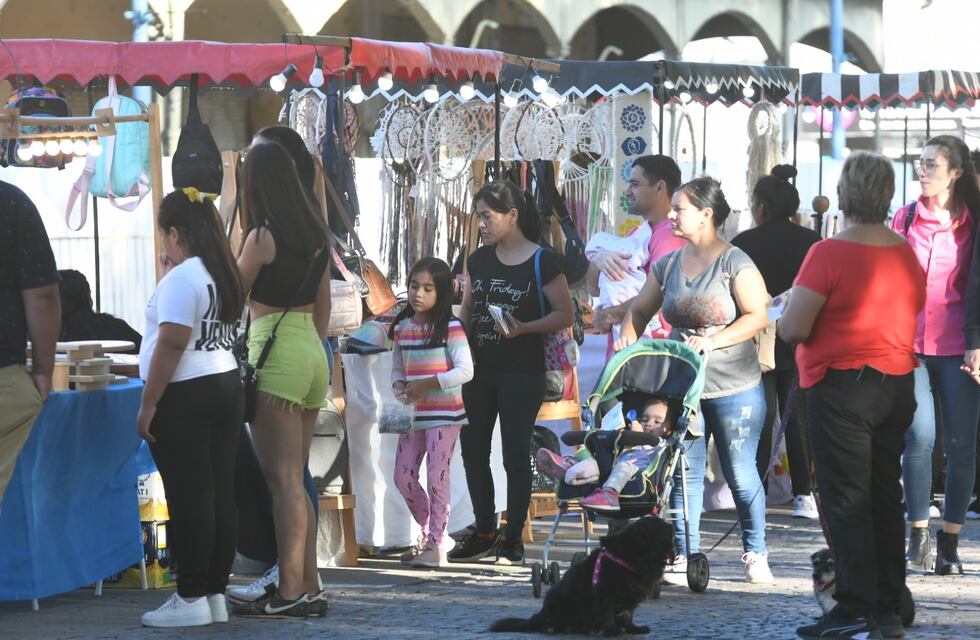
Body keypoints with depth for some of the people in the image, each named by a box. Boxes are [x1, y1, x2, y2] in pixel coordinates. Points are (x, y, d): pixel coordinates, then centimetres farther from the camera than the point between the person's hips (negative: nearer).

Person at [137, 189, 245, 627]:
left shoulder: (181, 279, -13)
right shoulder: (225, 275, 14)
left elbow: (171, 344, -19)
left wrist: (148, 405, -16)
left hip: (185, 395, -9)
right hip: (226, 386, 9)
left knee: (189, 497, -6)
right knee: (221, 494, 7)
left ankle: (191, 598, -4)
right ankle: (215, 593, 11)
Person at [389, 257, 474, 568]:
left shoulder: (450, 328, -11)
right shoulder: (401, 327, 8)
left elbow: (465, 370, -17)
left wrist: (427, 384, -22)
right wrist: (399, 386, -5)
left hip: (444, 415, -6)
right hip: (413, 415, 6)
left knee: (436, 478, -6)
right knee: (403, 477, 6)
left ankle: (436, 545, -1)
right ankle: (430, 533, 24)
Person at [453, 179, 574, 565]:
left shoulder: (541, 262, -8)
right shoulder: (479, 259, 9)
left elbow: (565, 314, -8)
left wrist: (523, 328, -21)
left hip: (522, 374, -6)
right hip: (480, 370, 6)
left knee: (515, 454, -1)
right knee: (472, 450, 7)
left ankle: (513, 538, 8)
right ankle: (485, 533, 20)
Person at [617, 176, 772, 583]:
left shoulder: (734, 263, -9)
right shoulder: (668, 265, 9)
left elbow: (757, 316, -14)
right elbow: (640, 309, 19)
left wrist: (713, 341, -23)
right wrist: (628, 337, -1)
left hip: (733, 389, -5)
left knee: (740, 473, 1)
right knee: (684, 473, 5)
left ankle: (755, 553, 13)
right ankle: (684, 555, 10)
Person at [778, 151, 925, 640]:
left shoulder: (829, 253, -16)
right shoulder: (906, 254, 5)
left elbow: (794, 329, -18)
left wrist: (779, 322, 3)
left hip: (843, 385, -7)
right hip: (897, 387, 7)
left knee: (845, 502, -2)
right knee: (885, 498, 12)